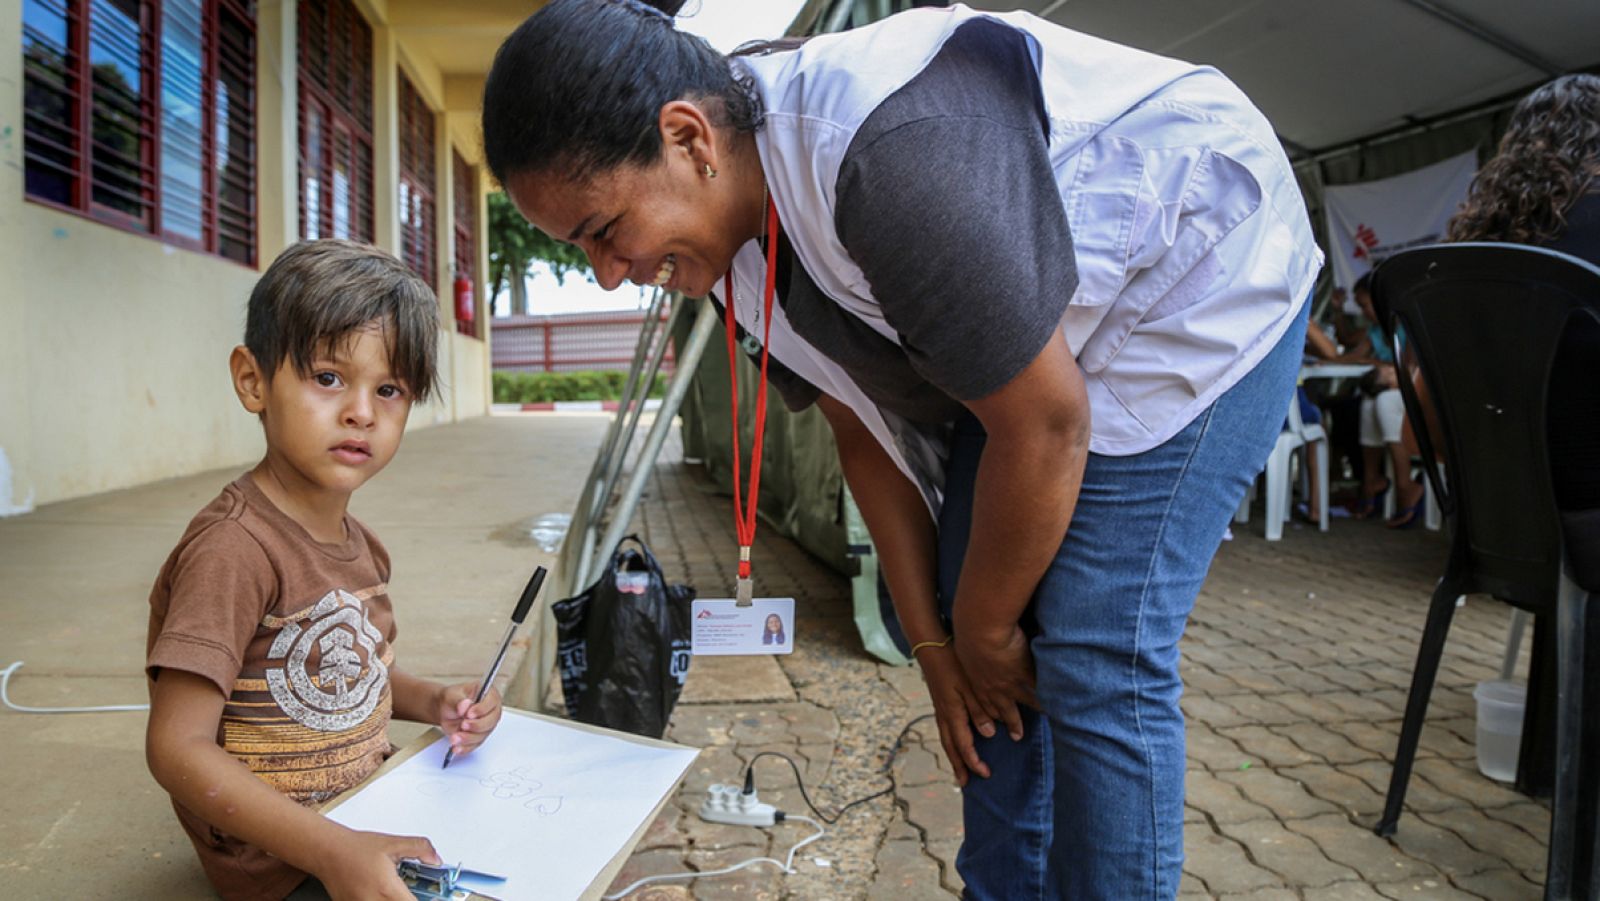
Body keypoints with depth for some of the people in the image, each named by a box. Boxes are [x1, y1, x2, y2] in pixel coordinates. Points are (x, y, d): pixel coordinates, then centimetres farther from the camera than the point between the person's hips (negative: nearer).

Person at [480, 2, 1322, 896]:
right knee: (975, 651, 6)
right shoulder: (739, 233, -9)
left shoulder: (891, 150, -37)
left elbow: (1045, 427, -29)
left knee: (1094, 664, -12)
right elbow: (865, 430, -1)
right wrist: (935, 643, 2)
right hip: (1027, 343, 8)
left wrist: (983, 632, -12)